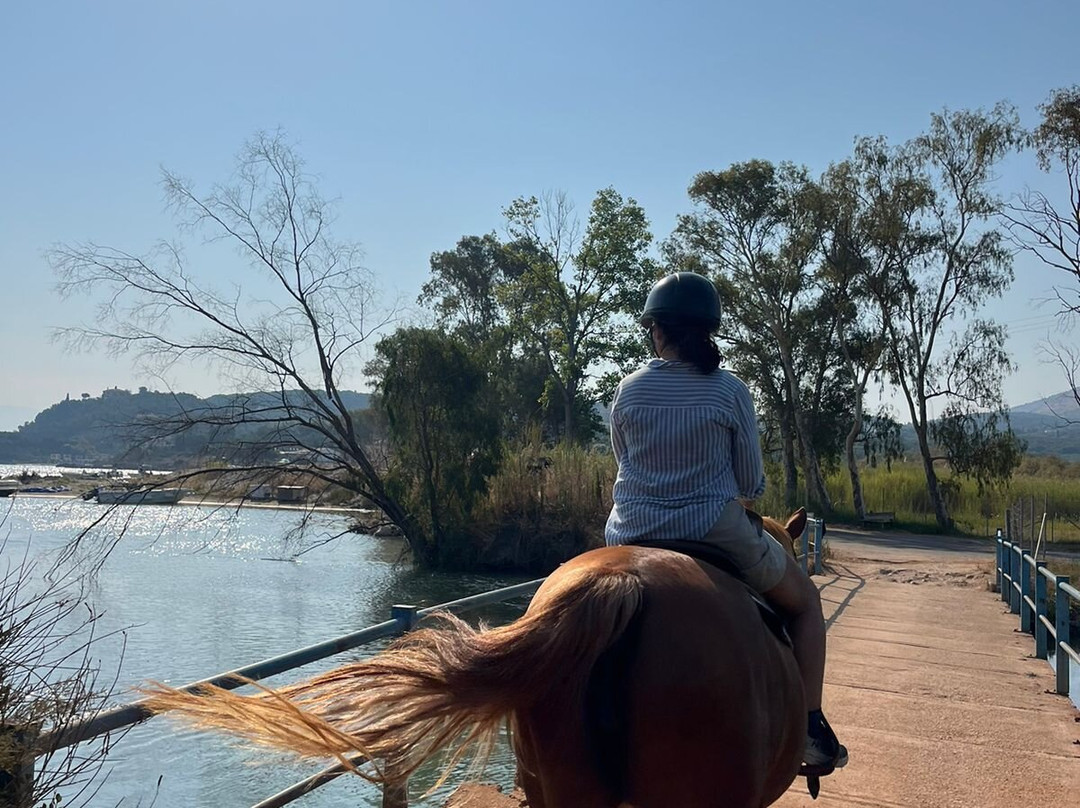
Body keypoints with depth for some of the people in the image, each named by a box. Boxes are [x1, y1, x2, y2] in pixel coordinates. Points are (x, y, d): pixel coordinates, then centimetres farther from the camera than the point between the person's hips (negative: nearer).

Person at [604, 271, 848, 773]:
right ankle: (811, 732, 18)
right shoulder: (730, 391, -7)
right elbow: (751, 482, -1)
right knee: (804, 601, 22)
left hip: (630, 534, 3)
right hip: (714, 531, -2)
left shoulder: (628, 391, -1)